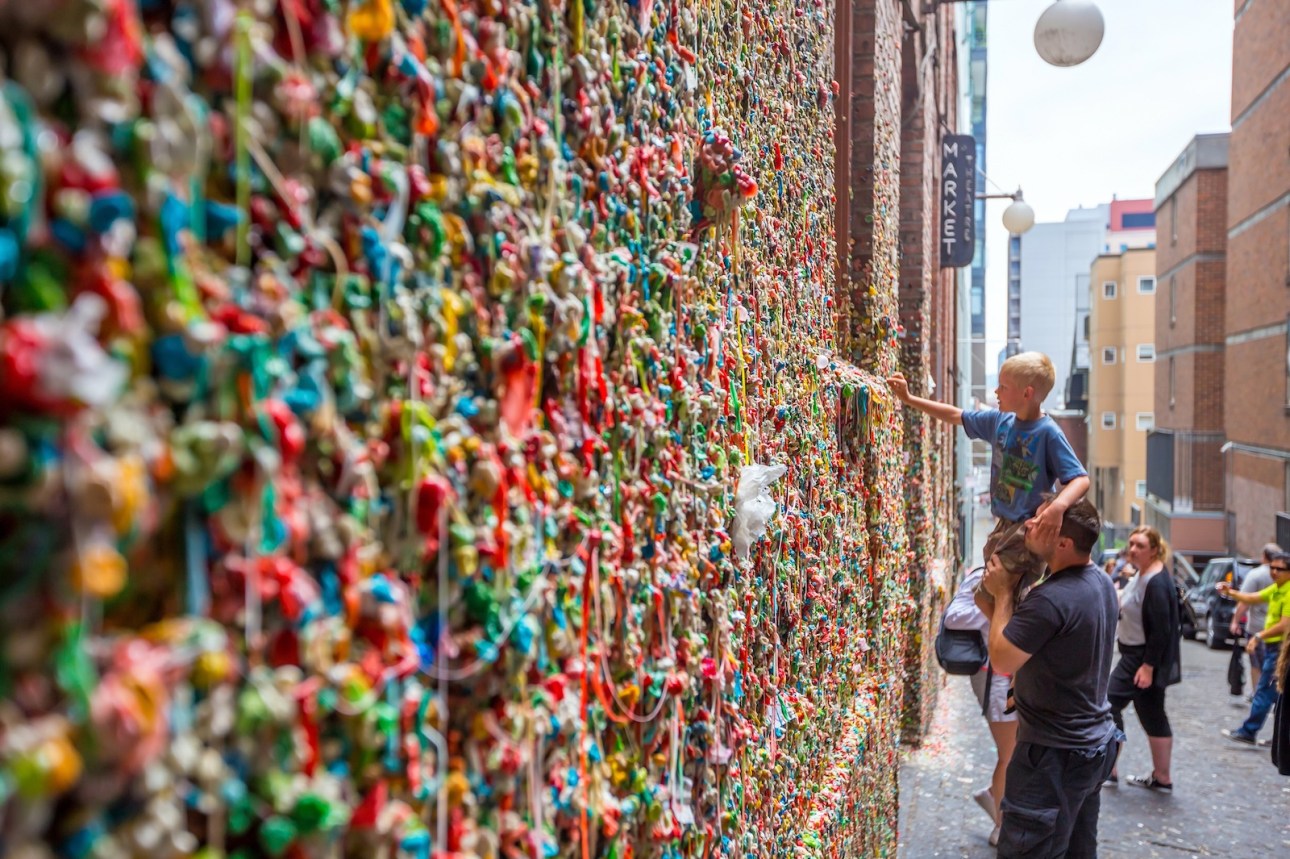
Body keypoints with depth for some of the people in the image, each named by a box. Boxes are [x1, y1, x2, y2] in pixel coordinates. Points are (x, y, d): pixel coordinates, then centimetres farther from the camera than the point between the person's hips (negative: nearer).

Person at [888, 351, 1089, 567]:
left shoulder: (1048, 432, -19)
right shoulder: (998, 420, -1)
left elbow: (1081, 479, -23)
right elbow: (955, 415, 11)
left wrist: (1059, 506, -43)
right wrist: (908, 399, 10)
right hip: (1004, 526, 7)